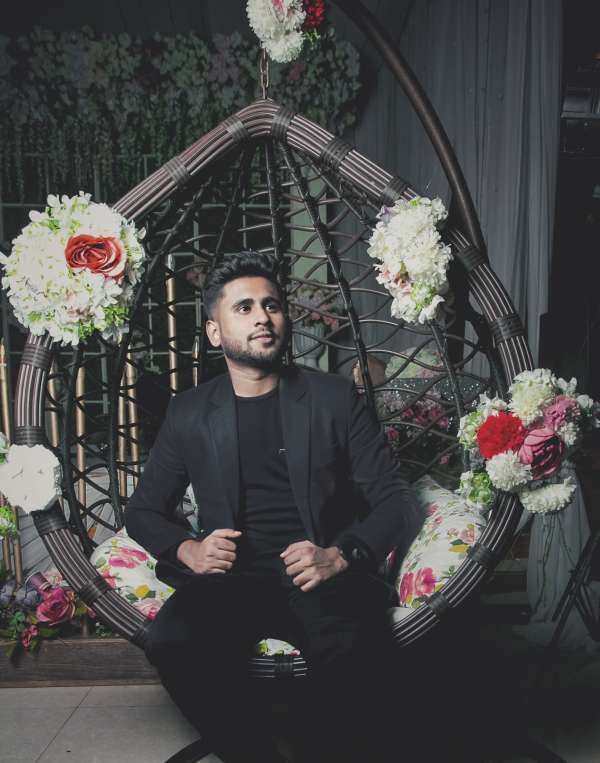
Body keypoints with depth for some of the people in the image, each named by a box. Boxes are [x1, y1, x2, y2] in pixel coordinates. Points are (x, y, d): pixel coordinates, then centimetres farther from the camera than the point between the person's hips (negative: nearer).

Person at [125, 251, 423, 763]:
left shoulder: (335, 398, 7)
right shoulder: (190, 413, 11)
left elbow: (396, 502, 4)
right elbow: (143, 509, 17)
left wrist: (340, 556, -15)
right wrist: (187, 551, -5)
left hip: (325, 580, -1)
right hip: (233, 580, 2)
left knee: (357, 658, -33)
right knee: (174, 640, -29)